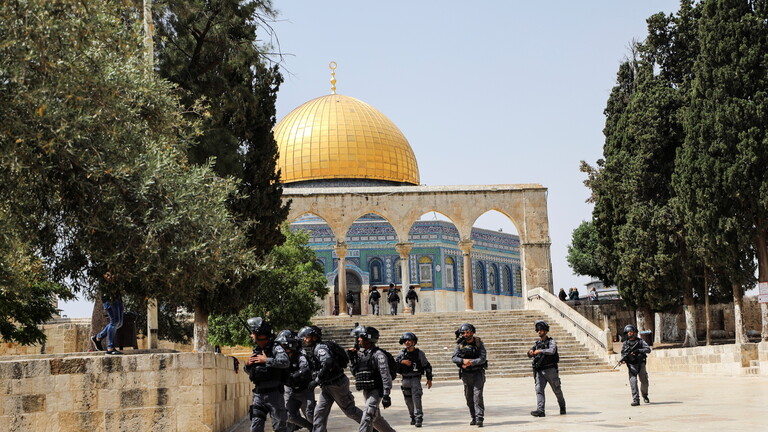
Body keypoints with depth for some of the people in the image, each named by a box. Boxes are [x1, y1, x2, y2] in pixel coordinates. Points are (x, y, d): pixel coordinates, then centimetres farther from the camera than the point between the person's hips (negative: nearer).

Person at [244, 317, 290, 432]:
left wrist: (266, 360, -22)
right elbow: (249, 371, 24)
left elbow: (285, 362, -28)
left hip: (274, 394, -7)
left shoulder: (275, 348, -9)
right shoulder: (256, 350, 12)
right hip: (258, 394, 7)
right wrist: (247, 365, 1)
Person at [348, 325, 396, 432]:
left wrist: (386, 395, -21)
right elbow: (355, 372, 18)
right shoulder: (361, 353, 11)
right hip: (366, 391, 9)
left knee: (367, 417, -18)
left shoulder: (378, 354, -13)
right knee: (376, 418, 16)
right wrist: (352, 358, 5)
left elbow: (385, 376, -17)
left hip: (376, 390, -9)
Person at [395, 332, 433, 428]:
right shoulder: (402, 353, 6)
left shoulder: (419, 353, -1)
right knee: (408, 400, 9)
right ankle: (413, 417, 27)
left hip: (416, 379, -4)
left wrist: (429, 379, 2)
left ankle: (418, 418, -15)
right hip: (405, 379, 4)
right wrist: (402, 361, -19)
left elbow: (427, 366, 5)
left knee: (416, 398, -16)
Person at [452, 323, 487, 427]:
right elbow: (454, 358, -8)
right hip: (466, 374, 3)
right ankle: (473, 418, 21)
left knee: (478, 395, -14)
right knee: (469, 397, 8)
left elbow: (482, 359, -13)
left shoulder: (479, 343, -5)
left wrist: (471, 362, -25)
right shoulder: (460, 345, 1)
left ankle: (479, 419, -16)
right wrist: (463, 361, -27)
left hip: (478, 373, -3)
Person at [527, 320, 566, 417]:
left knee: (557, 390, 9)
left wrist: (540, 351, -26)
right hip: (540, 371, 4)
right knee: (539, 389, -13)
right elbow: (530, 355, 13)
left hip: (550, 370, -4)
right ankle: (540, 410, -21)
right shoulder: (537, 343, 13)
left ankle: (562, 407, 32)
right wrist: (530, 352, -9)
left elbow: (552, 351, -23)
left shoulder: (551, 342, -3)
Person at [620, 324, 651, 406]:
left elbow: (648, 349, -9)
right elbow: (622, 353, 12)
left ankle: (645, 396, 36)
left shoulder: (640, 341, 1)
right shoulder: (625, 344, 6)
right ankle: (636, 400, -16)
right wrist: (623, 359, -10)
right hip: (631, 365, 0)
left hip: (640, 364, 0)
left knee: (644, 382, 9)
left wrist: (638, 351, -21)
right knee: (633, 381, -16)